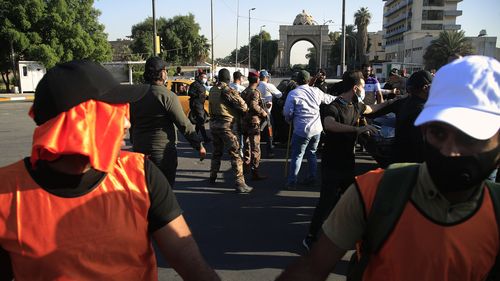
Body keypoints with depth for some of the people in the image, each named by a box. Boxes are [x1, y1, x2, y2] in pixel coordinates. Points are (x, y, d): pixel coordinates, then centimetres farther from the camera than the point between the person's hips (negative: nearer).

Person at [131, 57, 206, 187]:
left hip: (139, 148, 6)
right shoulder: (167, 96, -15)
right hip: (163, 150, -6)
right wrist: (199, 146, -8)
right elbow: (184, 125, -15)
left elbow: (132, 123, 13)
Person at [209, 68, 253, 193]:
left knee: (217, 152, 22)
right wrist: (245, 109, 7)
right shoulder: (227, 90, -14)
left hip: (213, 123, 8)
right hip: (225, 125, -7)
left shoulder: (212, 90, 8)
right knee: (235, 154, -5)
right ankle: (239, 183, -7)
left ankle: (212, 178, 32)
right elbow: (242, 105, -14)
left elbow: (212, 106, 8)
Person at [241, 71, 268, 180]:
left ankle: (246, 165, 31)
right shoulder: (255, 92, -13)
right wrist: (263, 112, -16)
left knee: (247, 146, 21)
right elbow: (253, 105, -28)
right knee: (255, 148, -2)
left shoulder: (244, 92, 13)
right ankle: (255, 172, 1)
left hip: (244, 121, 8)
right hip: (253, 122, -8)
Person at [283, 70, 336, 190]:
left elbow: (287, 112, -9)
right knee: (312, 153, 20)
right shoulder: (316, 91, 5)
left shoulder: (293, 94, -8)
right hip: (317, 129, 5)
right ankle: (312, 177, 28)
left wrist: (289, 119, 14)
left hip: (302, 130, -5)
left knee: (297, 155, 2)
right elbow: (329, 99, 20)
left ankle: (292, 182, 3)